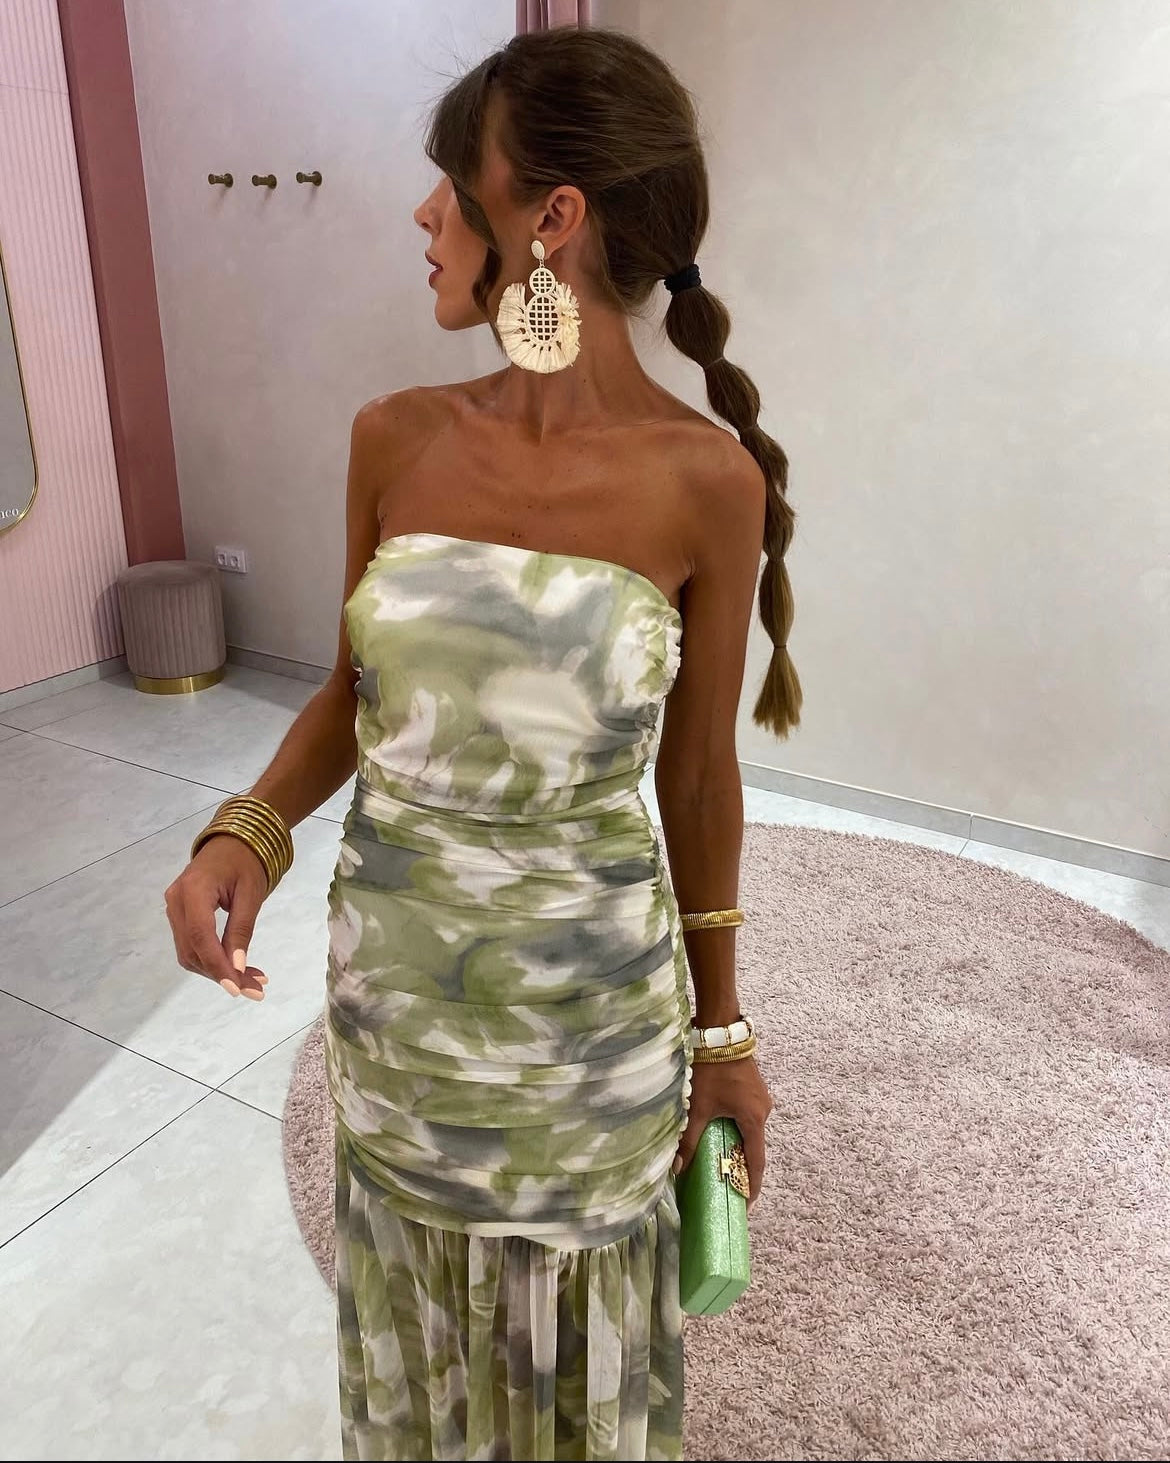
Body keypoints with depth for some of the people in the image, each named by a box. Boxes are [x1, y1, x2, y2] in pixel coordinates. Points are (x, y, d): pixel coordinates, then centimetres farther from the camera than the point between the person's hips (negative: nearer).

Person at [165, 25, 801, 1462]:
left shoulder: (705, 476, -15)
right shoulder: (396, 439, -6)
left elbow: (698, 771, -5)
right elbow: (352, 691, 6)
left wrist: (722, 1031, 3)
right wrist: (247, 828, -14)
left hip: (593, 1002, -3)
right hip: (391, 980, 3)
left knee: (578, 1332, 23)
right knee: (416, 1314, 28)